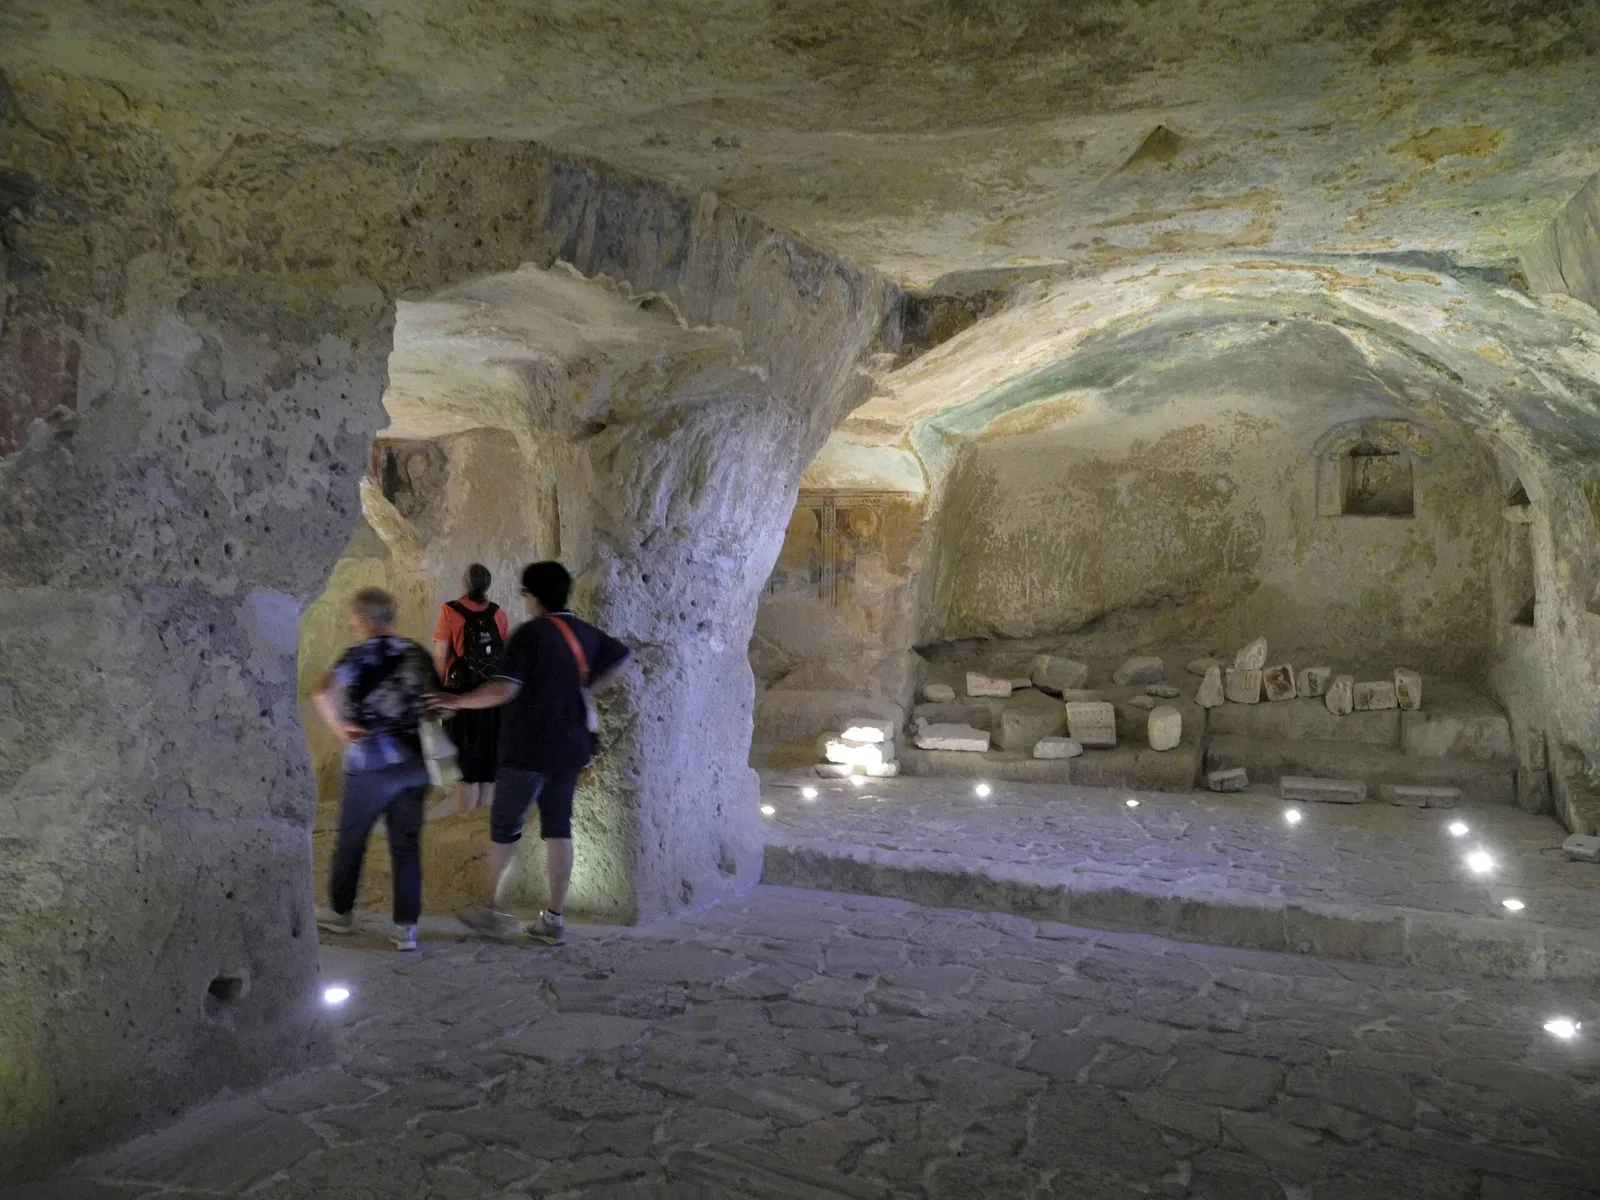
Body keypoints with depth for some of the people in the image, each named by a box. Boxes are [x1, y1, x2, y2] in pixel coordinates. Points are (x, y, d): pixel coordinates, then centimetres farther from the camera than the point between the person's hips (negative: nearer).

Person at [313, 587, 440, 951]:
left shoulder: (359, 655, -7)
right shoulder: (417, 654, 7)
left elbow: (324, 695, -23)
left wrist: (340, 729, -12)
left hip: (371, 764, -4)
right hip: (415, 763, 4)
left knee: (351, 839, 15)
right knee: (407, 845, 7)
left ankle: (340, 911, 31)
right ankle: (406, 927, 6)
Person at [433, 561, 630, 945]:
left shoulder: (530, 634, -16)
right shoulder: (584, 633, 6)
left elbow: (504, 690, -26)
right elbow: (620, 660, 22)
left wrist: (457, 701, -15)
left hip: (529, 750, -6)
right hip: (571, 748, 6)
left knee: (504, 826, 9)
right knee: (558, 828, 10)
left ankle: (488, 909, 21)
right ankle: (554, 919, 12)